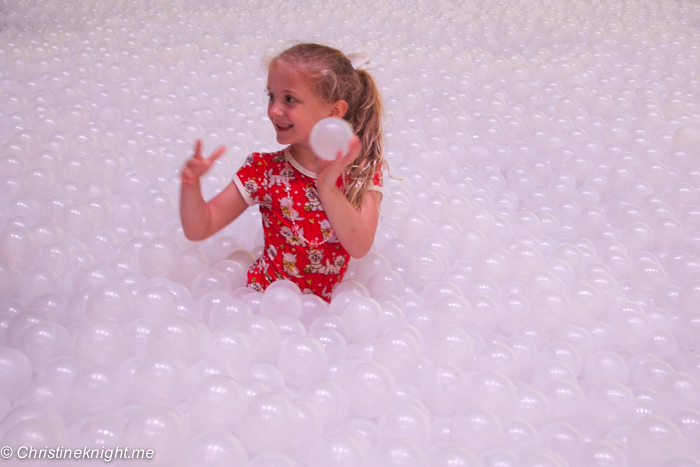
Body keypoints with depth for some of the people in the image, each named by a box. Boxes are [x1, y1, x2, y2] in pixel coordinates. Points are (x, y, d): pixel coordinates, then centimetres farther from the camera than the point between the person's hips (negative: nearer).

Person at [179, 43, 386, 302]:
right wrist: (191, 183, -25)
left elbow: (360, 247, -22)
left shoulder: (363, 168, -9)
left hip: (331, 304, 0)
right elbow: (199, 229, -6)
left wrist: (327, 186, -34)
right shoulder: (265, 169, -8)